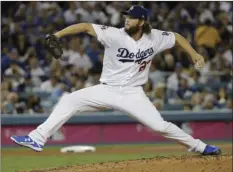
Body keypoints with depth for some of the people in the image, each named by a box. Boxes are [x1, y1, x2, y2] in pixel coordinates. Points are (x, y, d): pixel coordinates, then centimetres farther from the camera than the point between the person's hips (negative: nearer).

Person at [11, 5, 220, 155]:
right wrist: (57, 34, -32)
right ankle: (37, 139, -13)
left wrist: (194, 54, 0)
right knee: (69, 100, -14)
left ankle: (199, 146, 9)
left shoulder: (154, 38, -8)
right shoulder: (115, 35, -15)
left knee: (160, 126, -11)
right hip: (107, 90, 0)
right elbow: (87, 27, -22)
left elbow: (177, 37, 9)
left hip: (133, 94, 0)